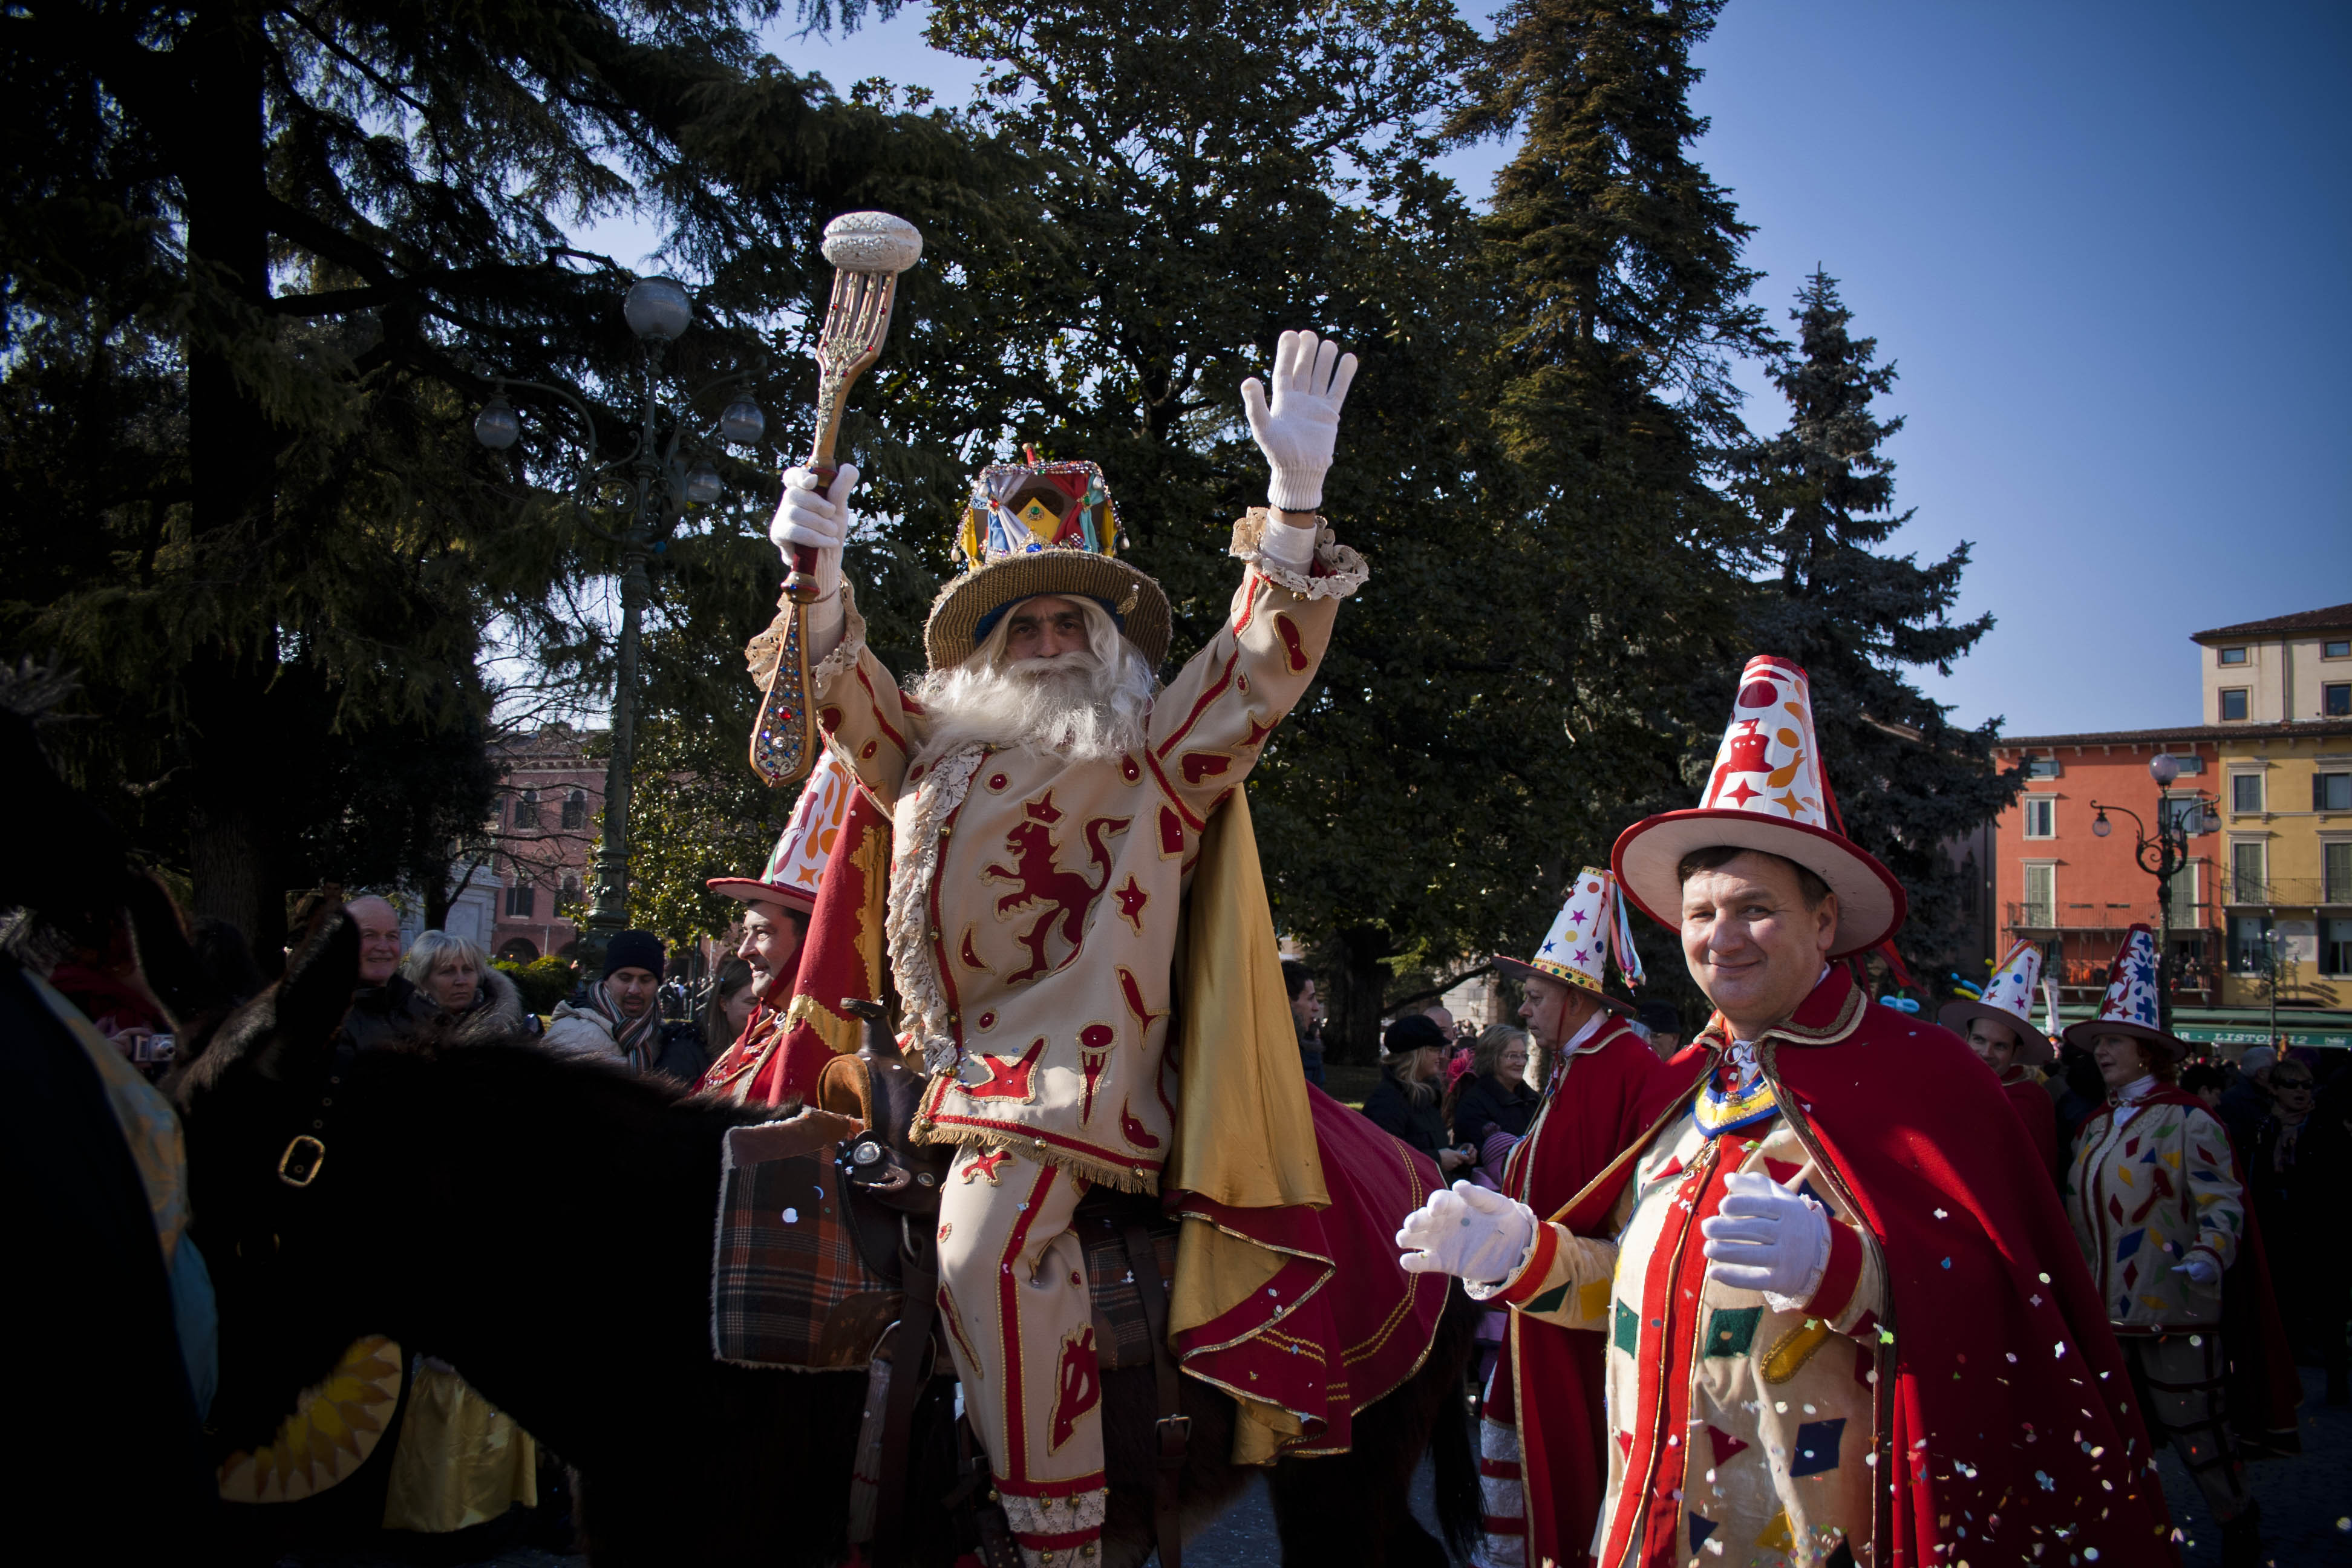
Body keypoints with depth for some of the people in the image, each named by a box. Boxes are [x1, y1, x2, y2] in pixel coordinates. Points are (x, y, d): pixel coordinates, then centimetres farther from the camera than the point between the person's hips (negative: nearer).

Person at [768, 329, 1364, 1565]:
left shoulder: (1155, 755, 8)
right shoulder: (943, 753, 21)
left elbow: (1260, 665, -2)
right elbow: (847, 696, 20)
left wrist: (1296, 493, -13)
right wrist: (817, 568, 2)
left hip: (1073, 1058, -7)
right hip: (963, 1054, 7)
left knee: (991, 1250, -24)